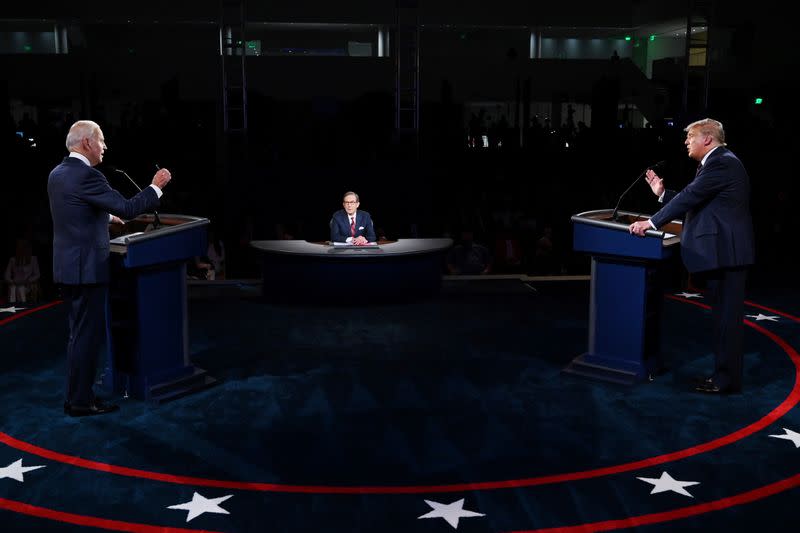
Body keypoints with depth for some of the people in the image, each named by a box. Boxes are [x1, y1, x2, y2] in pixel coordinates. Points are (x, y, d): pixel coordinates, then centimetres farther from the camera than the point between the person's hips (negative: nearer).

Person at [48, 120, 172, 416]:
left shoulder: (58, 173, 10)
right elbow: (127, 208, -20)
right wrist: (156, 186, -8)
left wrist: (107, 217, 32)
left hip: (68, 267, 10)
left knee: (80, 333, 18)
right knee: (88, 335, -1)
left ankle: (75, 395, 25)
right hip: (86, 268, -10)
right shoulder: (86, 176, -19)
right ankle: (80, 401, 6)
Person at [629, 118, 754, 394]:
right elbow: (692, 202, 17)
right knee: (724, 316, 14)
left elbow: (690, 196, -18)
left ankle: (726, 380, 1)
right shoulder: (718, 162, 19)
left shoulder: (722, 162, -13)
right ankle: (724, 373, 22)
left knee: (727, 316, -5)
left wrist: (652, 222, -16)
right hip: (721, 250, 10)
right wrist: (662, 193, 10)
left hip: (726, 252, -10)